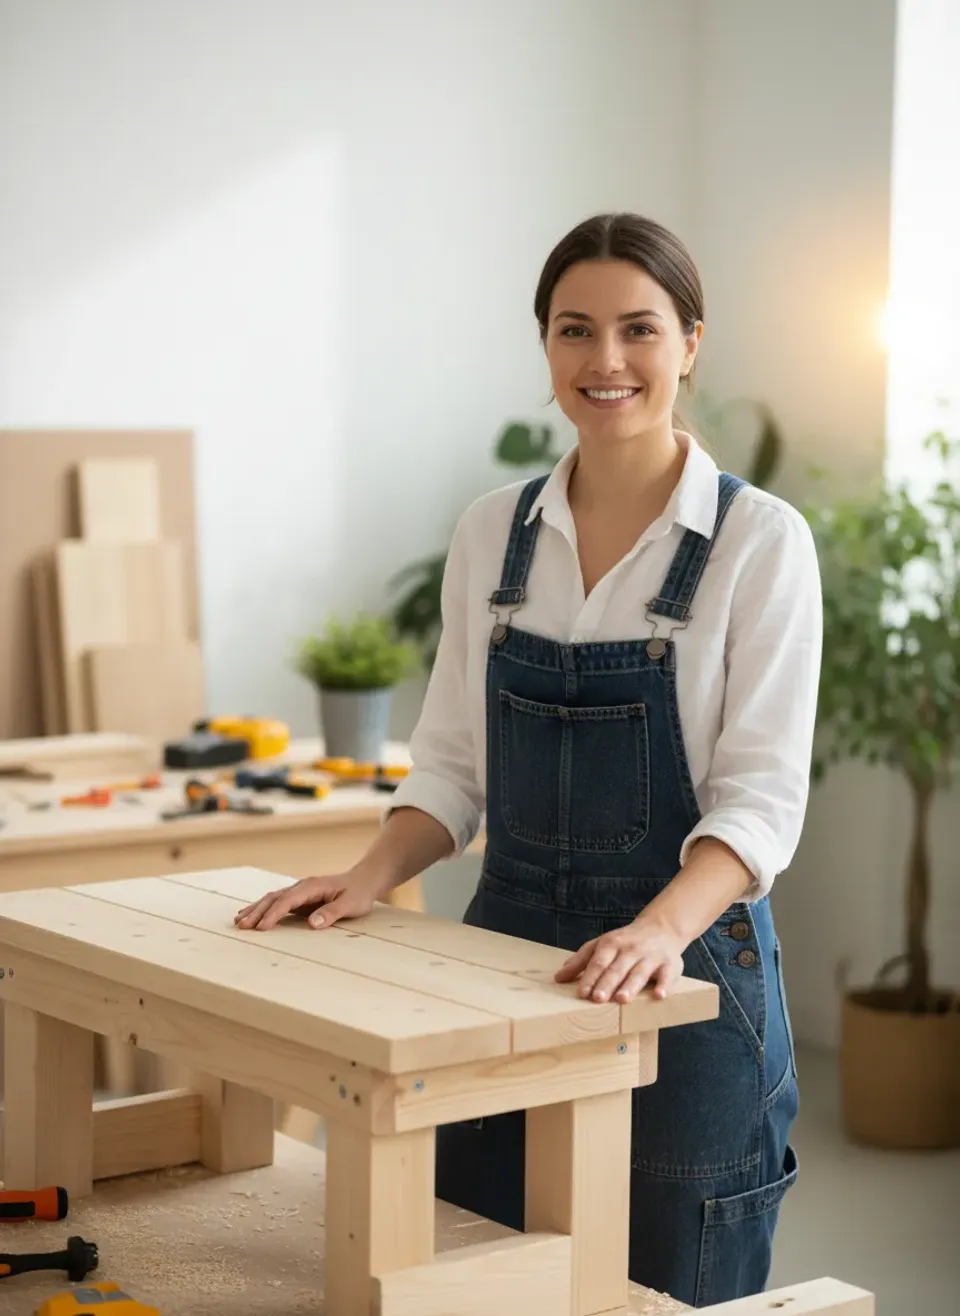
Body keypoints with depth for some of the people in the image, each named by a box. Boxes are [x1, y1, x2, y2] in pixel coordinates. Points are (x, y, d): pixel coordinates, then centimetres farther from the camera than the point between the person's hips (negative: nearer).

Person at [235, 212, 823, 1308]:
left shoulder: (760, 541, -8)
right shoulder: (493, 532, 6)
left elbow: (760, 796, -14)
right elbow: (454, 760, 10)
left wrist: (660, 931, -30)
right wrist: (371, 877, -7)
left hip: (684, 971, -4)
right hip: (505, 955, 4)